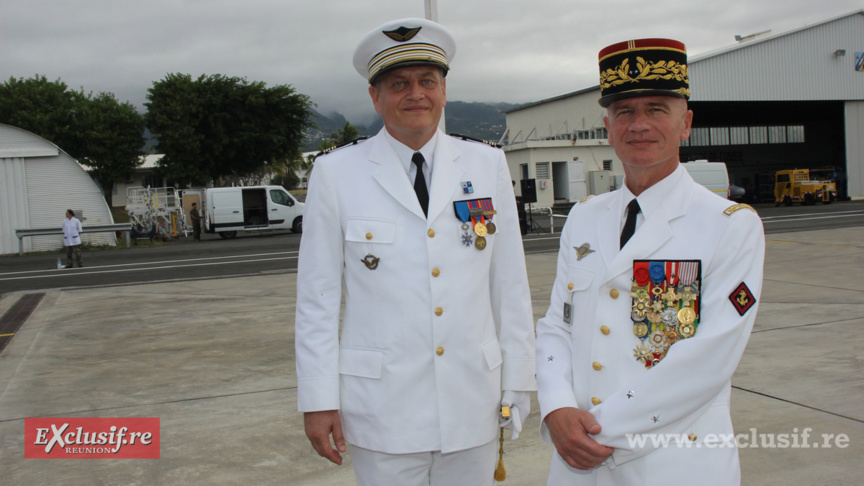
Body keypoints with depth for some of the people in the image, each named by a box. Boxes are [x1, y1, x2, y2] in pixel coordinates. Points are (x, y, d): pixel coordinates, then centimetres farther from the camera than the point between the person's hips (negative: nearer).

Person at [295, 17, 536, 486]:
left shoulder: (488, 165, 3)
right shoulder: (336, 173, -3)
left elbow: (510, 283, 5)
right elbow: (317, 297, -2)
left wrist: (518, 382, 4)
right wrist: (318, 399, -4)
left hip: (473, 405, 2)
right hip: (383, 408, -2)